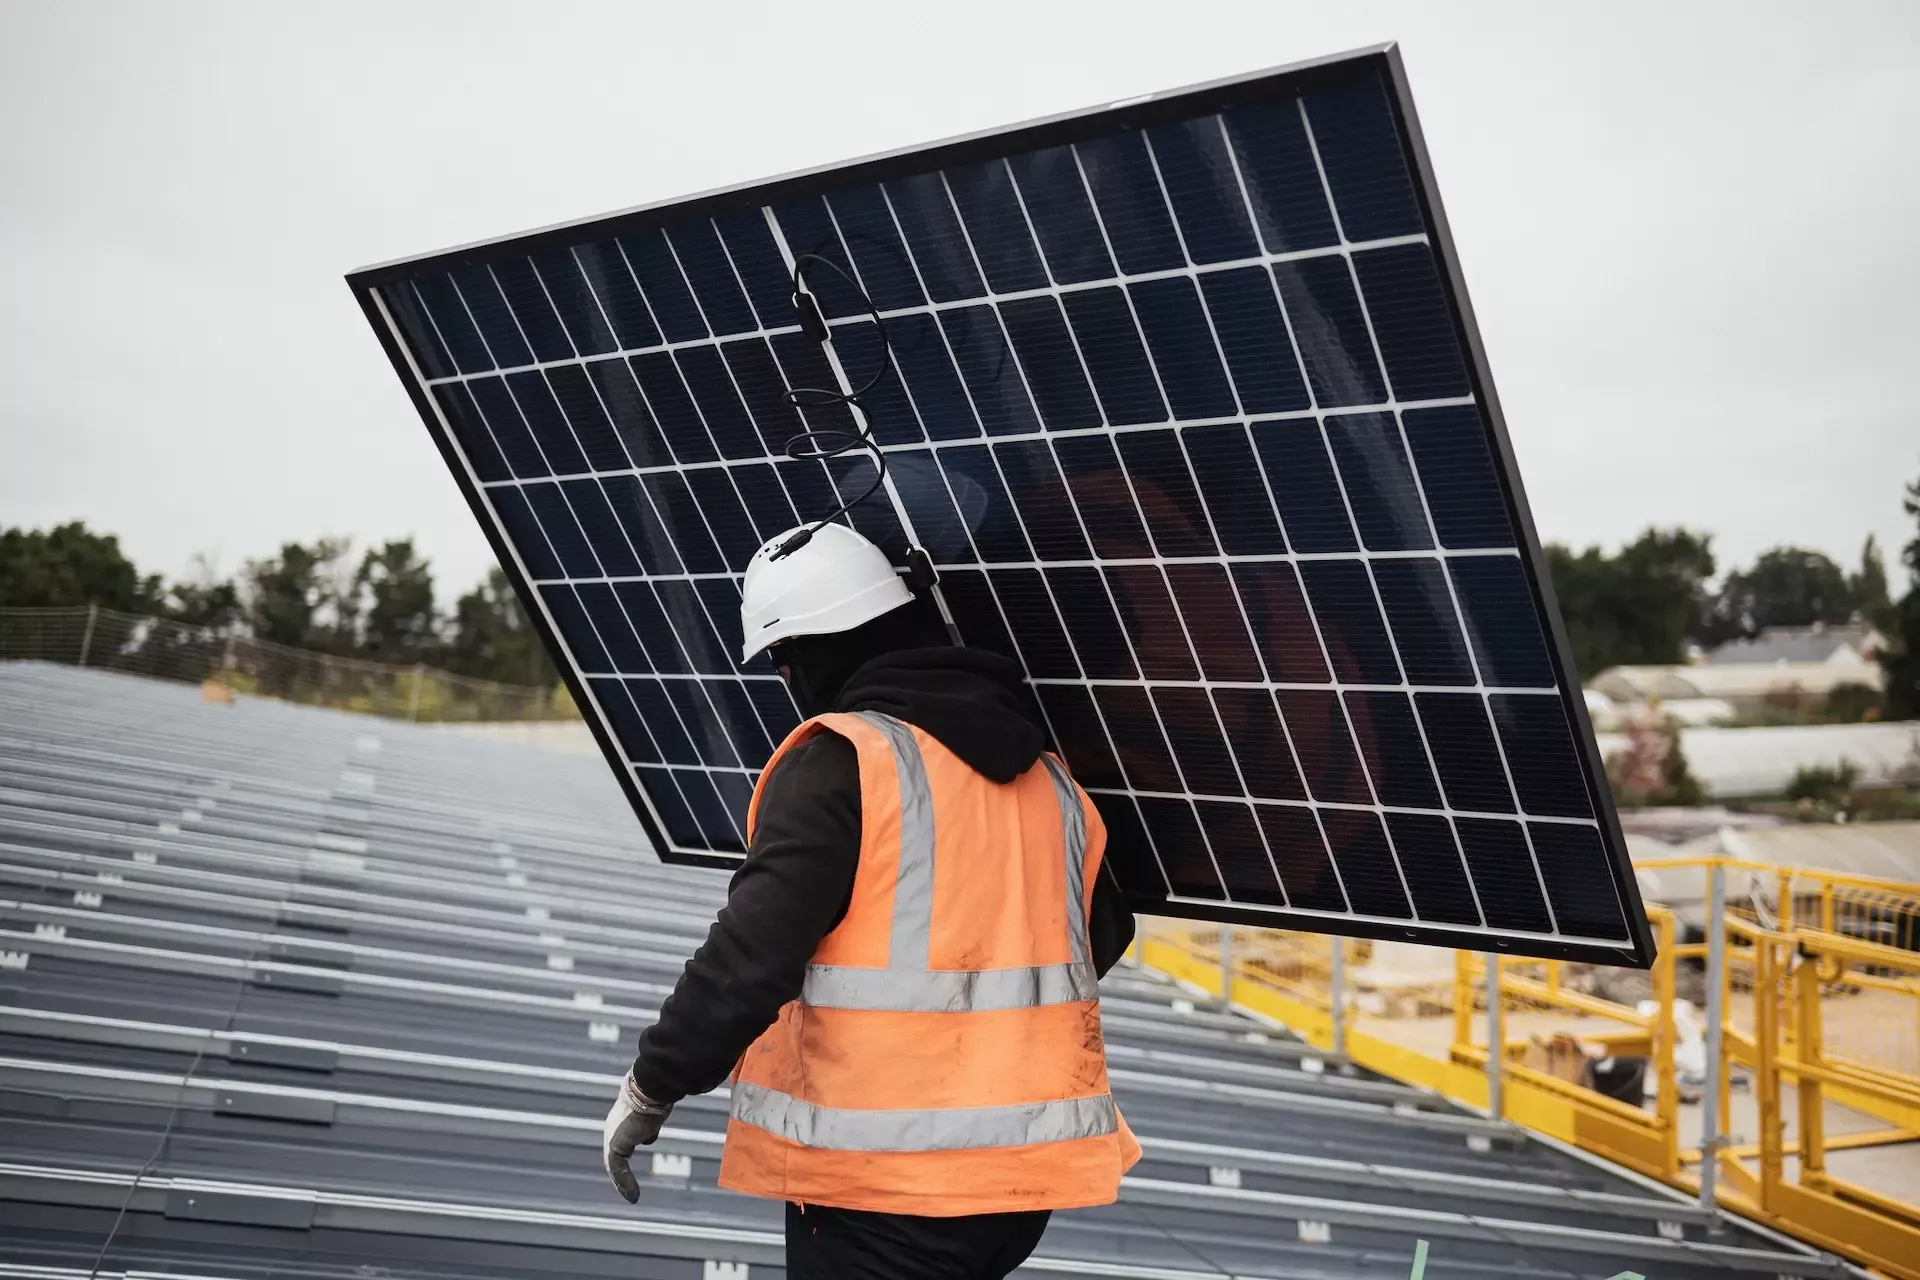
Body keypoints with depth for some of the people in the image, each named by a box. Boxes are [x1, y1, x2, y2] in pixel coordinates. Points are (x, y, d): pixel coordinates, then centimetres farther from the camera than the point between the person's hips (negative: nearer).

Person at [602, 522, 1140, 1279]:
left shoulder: (837, 764, -14)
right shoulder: (1044, 777, 10)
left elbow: (753, 951, -19)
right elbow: (1102, 936, 20)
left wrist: (653, 1085, -7)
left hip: (883, 1176, -7)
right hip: (1029, 1164, 7)